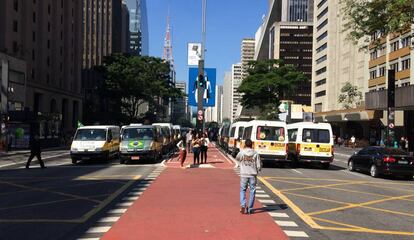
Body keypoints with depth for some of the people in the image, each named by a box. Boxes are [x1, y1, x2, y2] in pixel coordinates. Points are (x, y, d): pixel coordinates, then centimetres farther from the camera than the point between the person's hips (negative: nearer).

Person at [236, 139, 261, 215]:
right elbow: (259, 166, -4)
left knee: (243, 190, 13)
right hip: (253, 175, 0)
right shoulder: (255, 153, -5)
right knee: (252, 191, 10)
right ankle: (249, 209, 11)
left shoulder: (241, 152, -4)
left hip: (244, 174, 0)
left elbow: (237, 158, 18)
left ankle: (243, 205, -6)